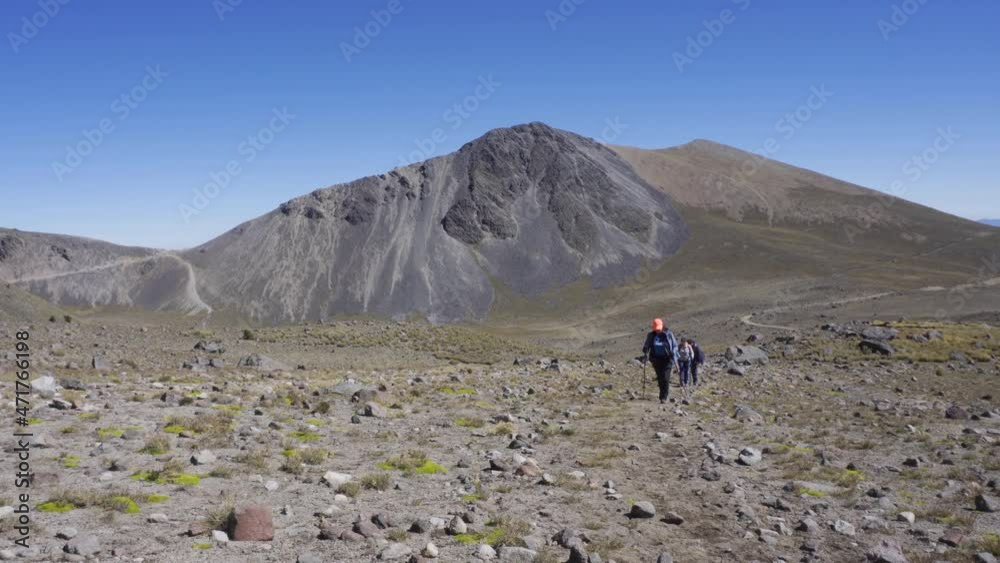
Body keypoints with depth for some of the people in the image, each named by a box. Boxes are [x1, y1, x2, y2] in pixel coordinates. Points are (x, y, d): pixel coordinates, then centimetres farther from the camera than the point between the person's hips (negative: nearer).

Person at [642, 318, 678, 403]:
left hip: (667, 359, -3)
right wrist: (645, 354, -2)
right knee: (660, 378, 5)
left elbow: (674, 345, 2)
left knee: (665, 377, -13)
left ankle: (663, 397, -11)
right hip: (656, 359, 4)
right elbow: (646, 346, 14)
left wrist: (674, 355, -9)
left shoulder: (668, 334, -4)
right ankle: (666, 393, 23)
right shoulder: (651, 336, 4)